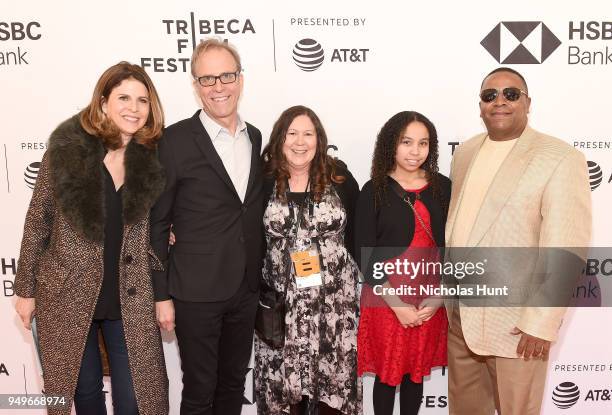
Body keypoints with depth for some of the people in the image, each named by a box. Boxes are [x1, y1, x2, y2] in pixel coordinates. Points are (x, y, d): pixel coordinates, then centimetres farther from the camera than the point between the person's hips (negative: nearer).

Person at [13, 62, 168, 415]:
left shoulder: (153, 158, -3)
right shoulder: (67, 148, -9)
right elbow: (38, 222, -3)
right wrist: (26, 289, 0)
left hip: (129, 301, 1)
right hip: (67, 295, -1)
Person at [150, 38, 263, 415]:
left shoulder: (255, 137, 6)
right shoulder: (175, 140, -11)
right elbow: (157, 223, -8)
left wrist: (260, 278, 11)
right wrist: (161, 295, -9)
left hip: (246, 288, 5)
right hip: (196, 291, -5)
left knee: (234, 380, 20)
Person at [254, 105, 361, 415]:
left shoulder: (339, 178, 0)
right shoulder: (264, 180, 0)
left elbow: (356, 233, 5)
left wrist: (346, 271, 1)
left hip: (334, 298, 0)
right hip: (282, 299, 0)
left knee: (334, 375, 7)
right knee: (283, 378, 7)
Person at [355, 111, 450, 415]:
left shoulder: (442, 187, 1)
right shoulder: (374, 191, -7)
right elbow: (365, 256, -8)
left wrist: (439, 296, -6)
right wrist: (398, 305, -12)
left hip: (431, 300, 3)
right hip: (385, 297, -2)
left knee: (417, 372, 17)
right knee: (388, 374, 11)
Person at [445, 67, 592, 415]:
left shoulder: (560, 159, -12)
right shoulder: (465, 153, 9)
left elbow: (565, 249, -16)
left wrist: (541, 323, -18)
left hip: (515, 322, -6)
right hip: (458, 314, 6)